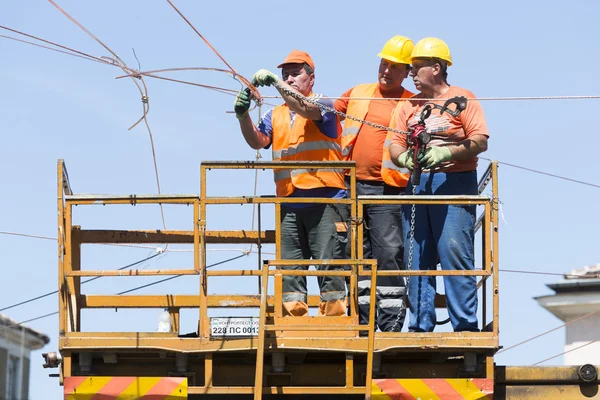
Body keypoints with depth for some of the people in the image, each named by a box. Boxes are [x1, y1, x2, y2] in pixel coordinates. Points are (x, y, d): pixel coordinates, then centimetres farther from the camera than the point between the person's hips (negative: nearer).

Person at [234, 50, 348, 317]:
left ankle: (334, 315, -7)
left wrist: (274, 82, -23)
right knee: (289, 266, 3)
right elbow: (257, 141, 5)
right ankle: (293, 317, 4)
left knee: (328, 261, -8)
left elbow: (306, 108, -18)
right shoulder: (275, 115, 21)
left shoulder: (323, 105, 5)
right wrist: (243, 117, -13)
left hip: (324, 199, -5)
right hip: (288, 203, 5)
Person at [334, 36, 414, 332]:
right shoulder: (358, 93, 17)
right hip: (351, 186, 4)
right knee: (358, 255, 5)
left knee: (389, 255, -9)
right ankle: (363, 323, 9)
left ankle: (391, 326, -8)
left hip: (386, 190, -4)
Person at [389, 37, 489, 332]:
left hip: (454, 182, -6)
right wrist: (404, 157, -12)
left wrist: (446, 153, -21)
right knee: (417, 256, 3)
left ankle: (465, 325, -11)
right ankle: (420, 325, 6)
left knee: (454, 252, -12)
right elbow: (395, 145, 12)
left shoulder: (462, 99, 2)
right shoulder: (408, 106, 19)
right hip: (417, 184, 6)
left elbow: (480, 141, -8)